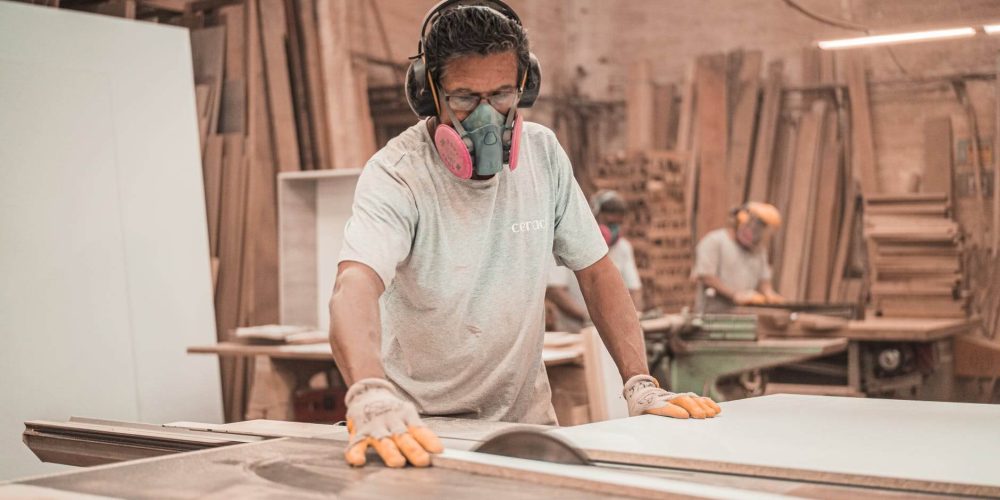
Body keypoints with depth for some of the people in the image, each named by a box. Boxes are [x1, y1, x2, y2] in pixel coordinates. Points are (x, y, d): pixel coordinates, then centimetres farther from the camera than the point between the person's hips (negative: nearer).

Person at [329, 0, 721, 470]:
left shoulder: (543, 154, -2)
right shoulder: (396, 175, -17)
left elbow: (595, 270, 5)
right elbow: (355, 287, -34)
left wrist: (640, 384, -6)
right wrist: (371, 396, -53)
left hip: (523, 413, 3)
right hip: (420, 424, -3)